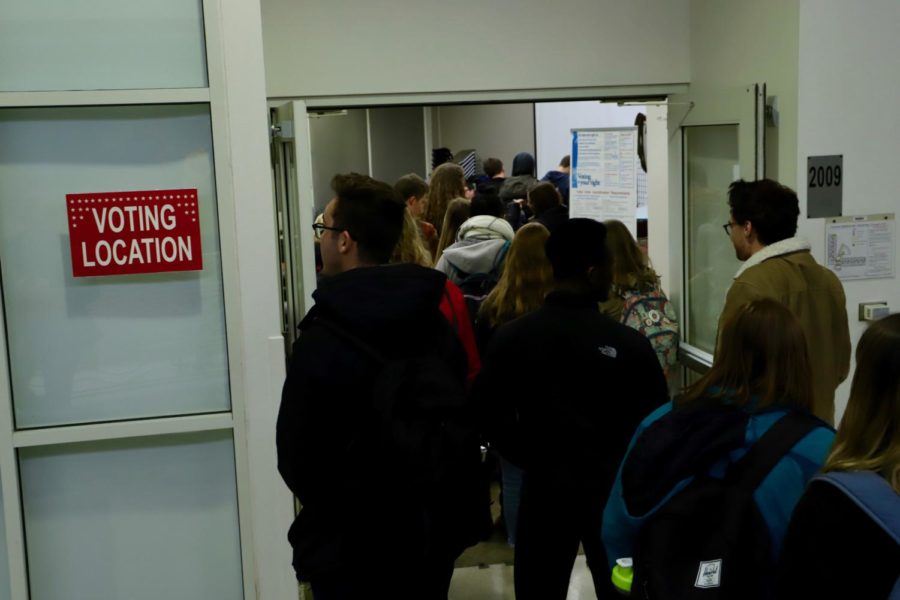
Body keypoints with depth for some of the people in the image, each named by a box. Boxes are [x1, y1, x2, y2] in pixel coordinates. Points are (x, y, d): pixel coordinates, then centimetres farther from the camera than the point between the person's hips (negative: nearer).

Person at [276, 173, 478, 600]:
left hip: (348, 546, -5)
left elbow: (296, 455, -14)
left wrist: (333, 509, 5)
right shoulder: (436, 324, -1)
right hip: (428, 533, 5)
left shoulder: (323, 338, -20)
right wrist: (427, 498, 15)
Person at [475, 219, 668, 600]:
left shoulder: (510, 337, -9)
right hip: (614, 490, -1)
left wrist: (534, 459, 7)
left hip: (544, 488, 2)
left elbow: (491, 416, -6)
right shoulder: (628, 342, -16)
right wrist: (621, 466, 7)